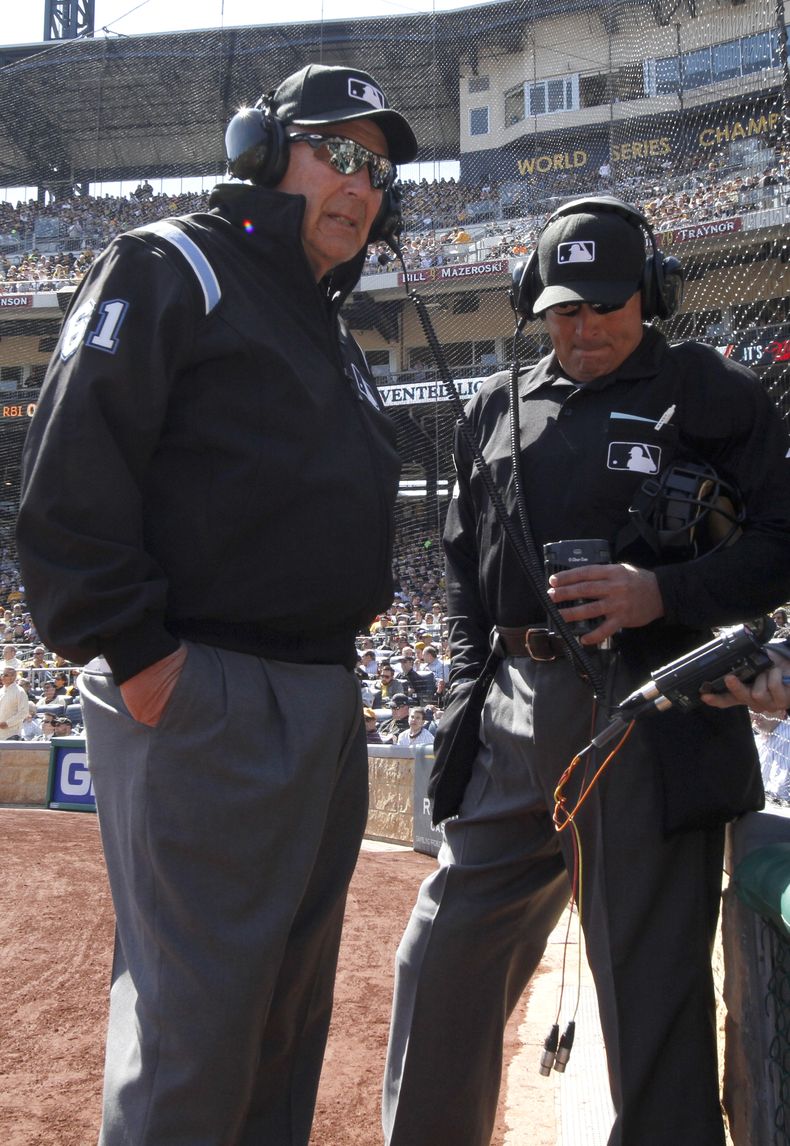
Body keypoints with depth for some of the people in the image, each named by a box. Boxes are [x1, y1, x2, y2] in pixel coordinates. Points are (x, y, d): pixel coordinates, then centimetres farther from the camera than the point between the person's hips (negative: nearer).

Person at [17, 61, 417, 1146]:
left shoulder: (333, 334, 22)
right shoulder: (170, 268, -3)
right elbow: (68, 475, -13)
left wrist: (343, 628, 14)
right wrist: (130, 649, -17)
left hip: (326, 702, 9)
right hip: (200, 699, -9)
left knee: (294, 991, 16)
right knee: (198, 1005, -5)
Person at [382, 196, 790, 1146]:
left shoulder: (711, 393, 4)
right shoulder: (496, 408, 17)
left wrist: (664, 594, -16)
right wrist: (472, 690, 10)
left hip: (653, 715, -4)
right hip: (517, 710, 5)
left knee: (653, 982, 1)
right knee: (446, 956, 11)